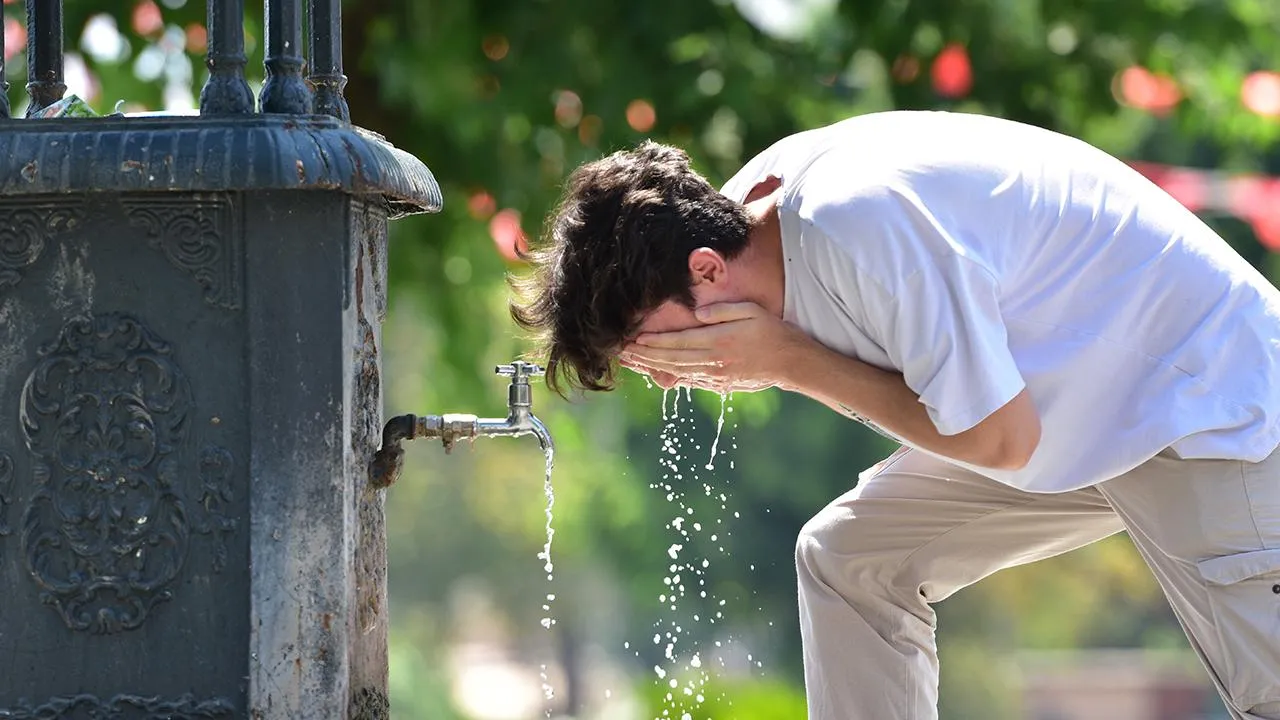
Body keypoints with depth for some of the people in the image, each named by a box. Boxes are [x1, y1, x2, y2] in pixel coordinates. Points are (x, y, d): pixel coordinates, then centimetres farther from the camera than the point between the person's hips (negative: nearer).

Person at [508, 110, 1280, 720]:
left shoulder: (859, 225, -31)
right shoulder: (743, 206, -4)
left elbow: (999, 440, -24)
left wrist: (790, 362, -21)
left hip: (1204, 398, -9)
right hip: (1063, 410, 9)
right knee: (847, 557, 6)